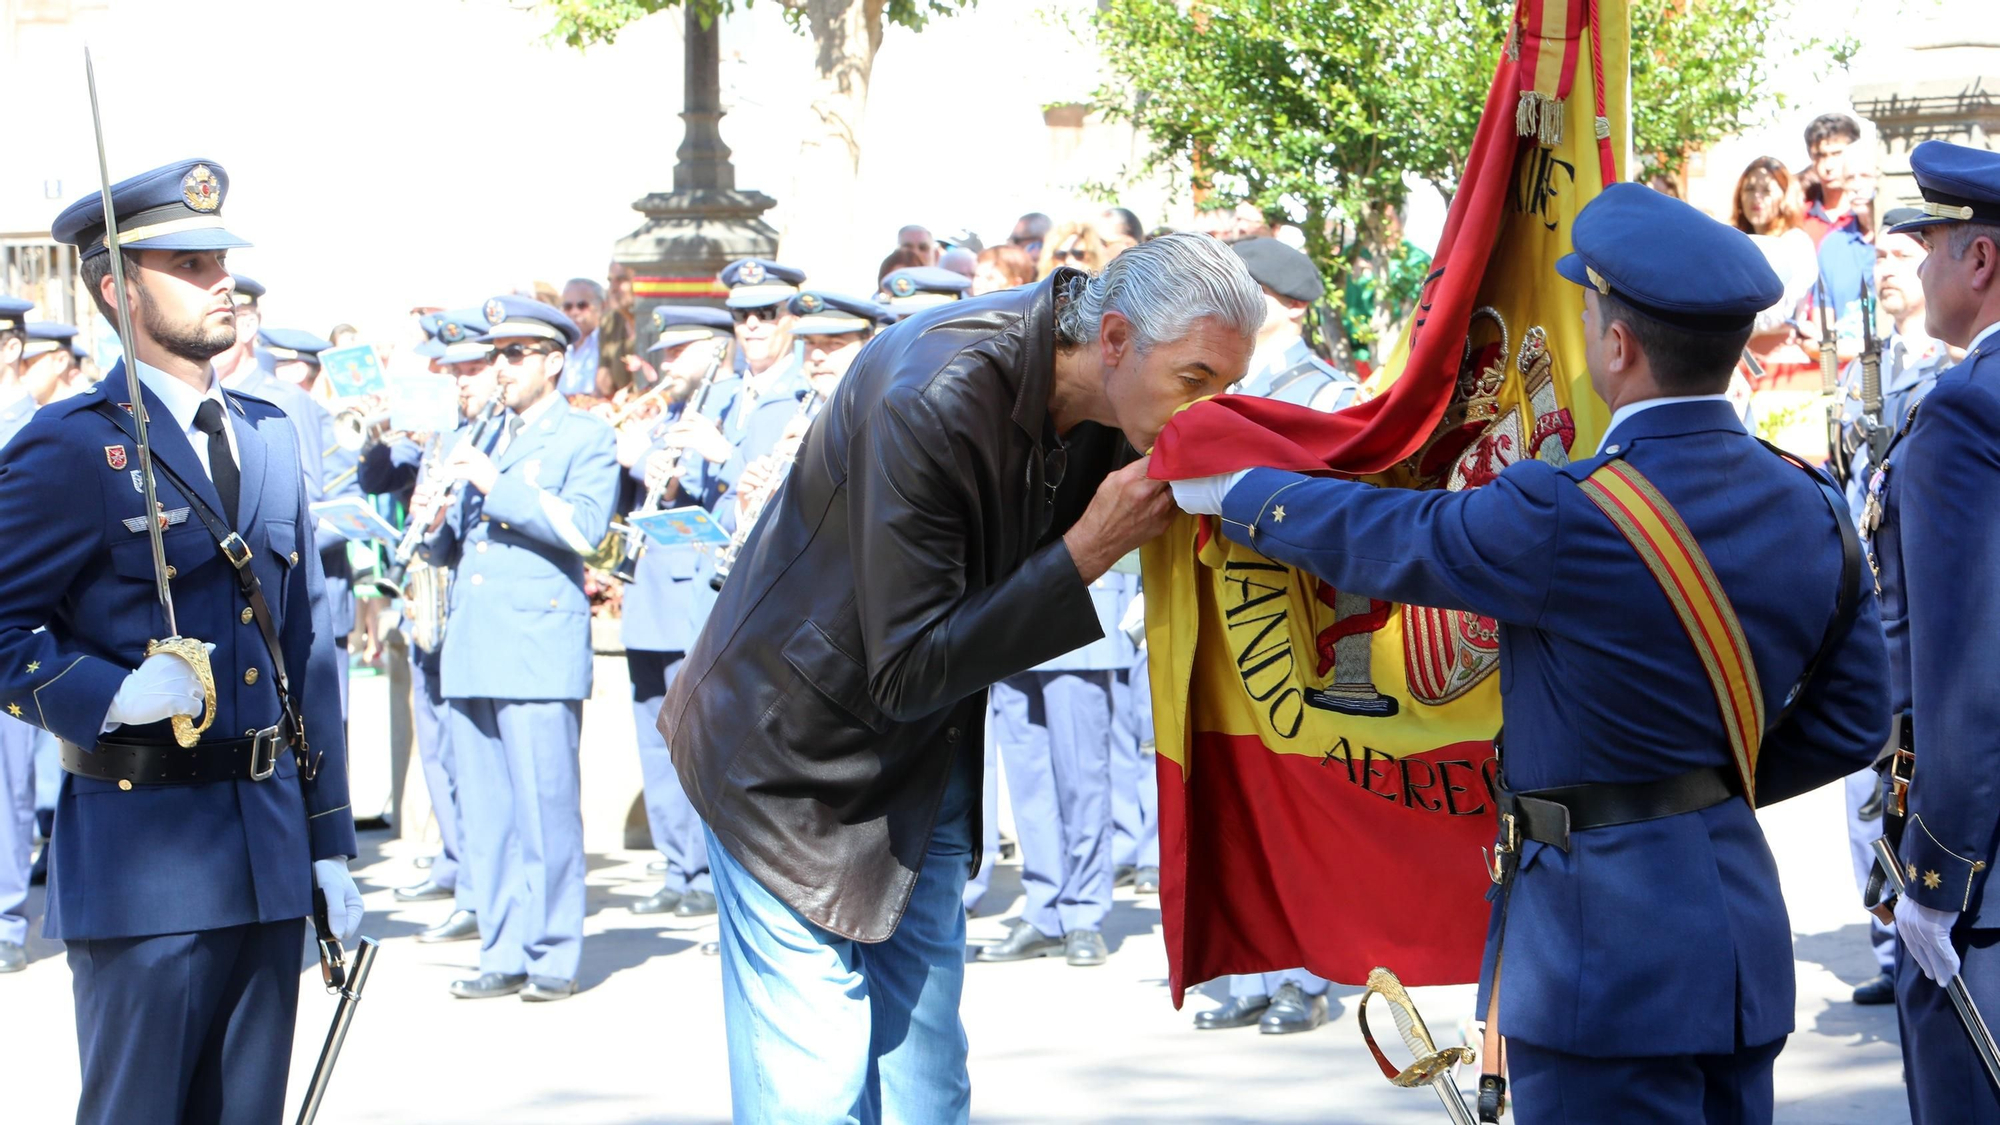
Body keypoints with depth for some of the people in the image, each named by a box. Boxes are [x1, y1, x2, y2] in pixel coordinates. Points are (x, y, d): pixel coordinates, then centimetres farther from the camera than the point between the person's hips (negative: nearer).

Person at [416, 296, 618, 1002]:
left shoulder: (586, 439, 3)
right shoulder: (484, 441, 22)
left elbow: (583, 527, -13)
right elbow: (450, 550, 23)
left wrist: (497, 485, -16)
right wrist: (434, 525, 1)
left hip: (540, 647, -6)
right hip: (473, 651, 6)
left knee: (545, 807, -8)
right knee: (485, 815, 4)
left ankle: (553, 957, -3)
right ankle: (503, 955, 9)